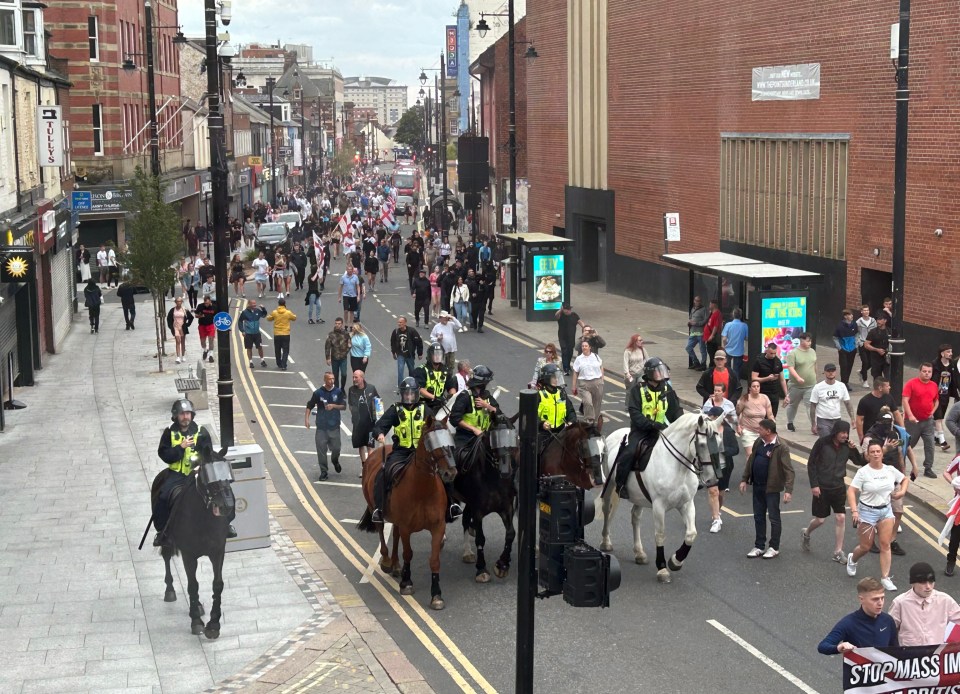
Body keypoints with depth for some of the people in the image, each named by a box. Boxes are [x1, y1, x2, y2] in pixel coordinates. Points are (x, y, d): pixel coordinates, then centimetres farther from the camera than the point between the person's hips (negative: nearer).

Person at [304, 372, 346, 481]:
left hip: (334, 426, 1)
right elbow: (309, 406, 1)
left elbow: (344, 406, 2)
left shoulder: (338, 392, -2)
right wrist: (306, 418, -10)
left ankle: (335, 461, 41)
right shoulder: (318, 393, -6)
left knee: (336, 448, 7)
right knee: (321, 450, -2)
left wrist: (334, 406, -15)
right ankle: (324, 472, 11)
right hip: (321, 427, -1)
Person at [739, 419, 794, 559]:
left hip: (771, 488, -7)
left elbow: (789, 470, -19)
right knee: (758, 517, 14)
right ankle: (759, 546, 24)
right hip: (757, 486, 7)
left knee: (774, 518, 6)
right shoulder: (759, 443, 5)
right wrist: (745, 479, 12)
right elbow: (750, 461, 14)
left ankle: (774, 548, 17)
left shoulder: (781, 448, -17)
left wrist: (788, 490, -25)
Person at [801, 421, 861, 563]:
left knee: (841, 518, -4)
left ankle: (838, 552, 5)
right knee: (820, 519, 5)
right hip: (822, 487, -3)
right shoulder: (822, 443, -13)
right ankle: (806, 534, 38)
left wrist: (854, 449, -14)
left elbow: (860, 462, 3)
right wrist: (814, 485, -12)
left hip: (839, 487, 3)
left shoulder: (847, 446, -2)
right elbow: (811, 463, -9)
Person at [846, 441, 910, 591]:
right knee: (866, 547, 5)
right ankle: (852, 559, 38)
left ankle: (885, 578, 3)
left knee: (885, 545, -4)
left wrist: (902, 491, 0)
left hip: (886, 511, 4)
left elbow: (905, 479, 20)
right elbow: (851, 491, -16)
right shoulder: (863, 472, -13)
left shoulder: (890, 470, 1)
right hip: (867, 511, -3)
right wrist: (854, 511, -25)